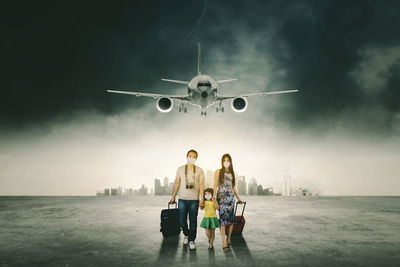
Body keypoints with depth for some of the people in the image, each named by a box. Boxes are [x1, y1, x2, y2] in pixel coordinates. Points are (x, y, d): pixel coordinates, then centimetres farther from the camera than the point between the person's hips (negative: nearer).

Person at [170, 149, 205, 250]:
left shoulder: (199, 170, 3)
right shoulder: (180, 169, 7)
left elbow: (201, 185, 0)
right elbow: (177, 183, 9)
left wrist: (202, 198, -8)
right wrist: (173, 196, 6)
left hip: (194, 200, -1)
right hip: (182, 199, 1)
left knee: (193, 221, 2)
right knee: (182, 221, 4)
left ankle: (192, 240, 15)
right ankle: (186, 234, 31)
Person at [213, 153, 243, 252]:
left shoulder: (232, 173, 15)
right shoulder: (218, 172, 4)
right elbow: (215, 186, -1)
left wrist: (238, 198, 19)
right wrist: (215, 200, -8)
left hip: (231, 198, 4)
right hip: (221, 198, -4)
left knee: (231, 219, 1)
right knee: (223, 219, -8)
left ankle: (228, 239, 17)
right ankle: (224, 243, -7)